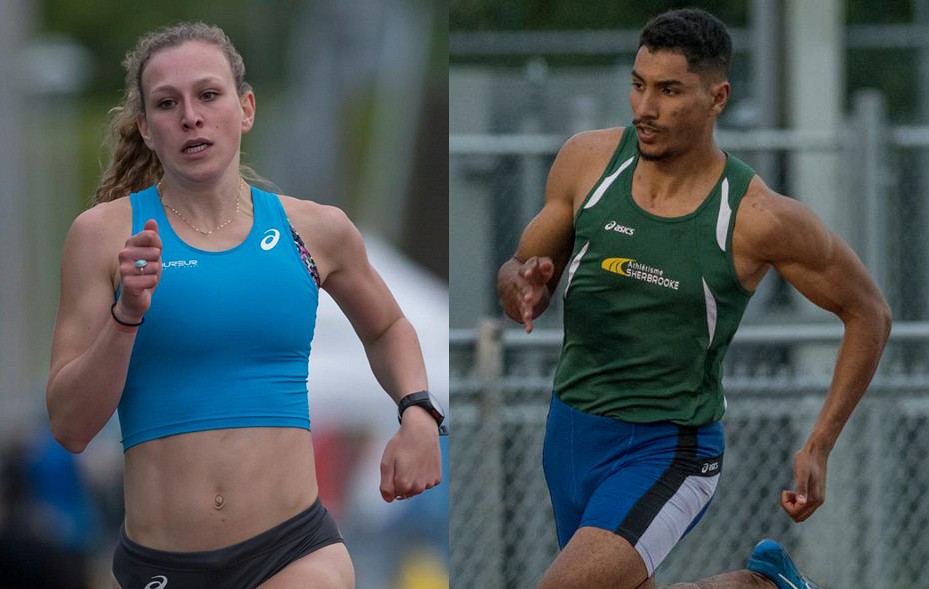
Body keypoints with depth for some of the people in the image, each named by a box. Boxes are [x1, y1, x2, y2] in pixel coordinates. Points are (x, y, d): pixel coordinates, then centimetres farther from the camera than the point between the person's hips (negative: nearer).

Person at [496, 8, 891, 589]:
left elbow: (869, 314, -3)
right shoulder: (588, 159, -6)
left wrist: (818, 448, -6)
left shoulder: (759, 217, -17)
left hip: (667, 453, -6)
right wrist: (521, 285, -19)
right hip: (569, 432, 6)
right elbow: (522, 271, 7)